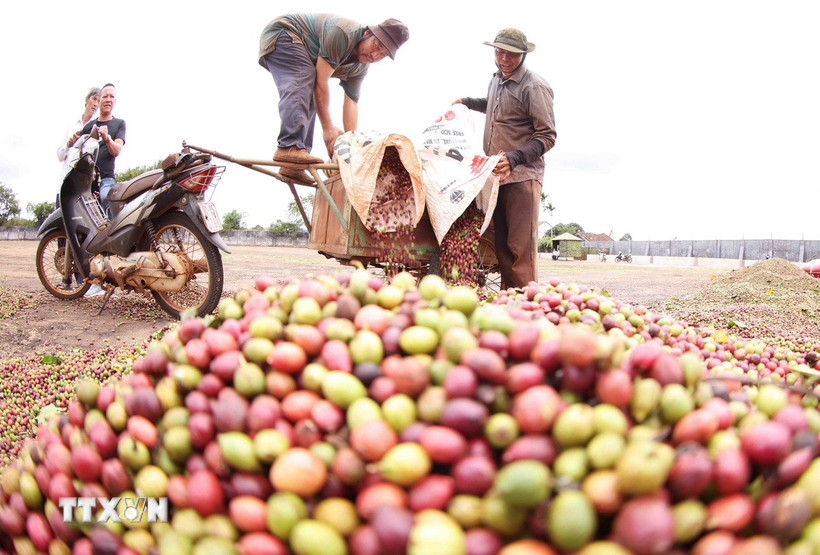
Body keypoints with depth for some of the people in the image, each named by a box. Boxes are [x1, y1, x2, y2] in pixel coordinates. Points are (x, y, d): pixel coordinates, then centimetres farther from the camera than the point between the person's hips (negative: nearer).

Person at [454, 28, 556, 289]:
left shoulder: (535, 86, -8)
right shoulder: (497, 79, 18)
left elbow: (547, 136, -12)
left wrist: (514, 158, -24)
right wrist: (467, 102, 32)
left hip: (522, 176, -8)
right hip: (496, 175, 8)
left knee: (521, 247, -12)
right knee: (502, 245, 7)